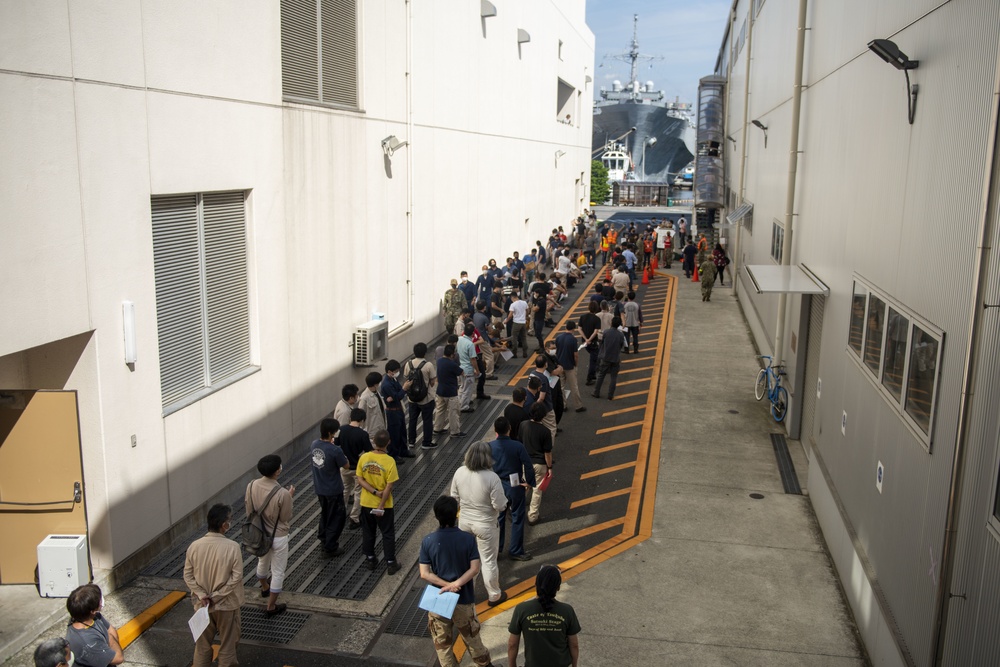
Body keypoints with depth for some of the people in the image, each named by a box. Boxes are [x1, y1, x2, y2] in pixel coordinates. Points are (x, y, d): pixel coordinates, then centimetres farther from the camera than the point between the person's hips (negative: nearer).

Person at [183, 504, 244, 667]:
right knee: (227, 643, 15)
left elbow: (187, 576, -6)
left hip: (202, 604, 3)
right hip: (226, 604, -3)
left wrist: (202, 595, -6)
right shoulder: (232, 547, -21)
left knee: (202, 643, 21)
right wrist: (216, 596, -11)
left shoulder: (194, 546, -11)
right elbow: (236, 578, -19)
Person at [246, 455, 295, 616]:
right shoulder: (283, 494, -31)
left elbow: (249, 509, 0)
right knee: (277, 572, 14)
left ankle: (264, 588, 58)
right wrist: (290, 498, -7)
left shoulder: (251, 486, -15)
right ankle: (271, 607, 26)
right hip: (278, 537, -6)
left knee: (262, 563, 32)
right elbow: (286, 519, -17)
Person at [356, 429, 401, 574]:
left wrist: (375, 492, -10)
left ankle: (370, 559, 31)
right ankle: (390, 564, 18)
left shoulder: (364, 457, -11)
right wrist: (381, 505, -12)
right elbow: (389, 486, -19)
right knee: (388, 534, 11)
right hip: (384, 505, -3)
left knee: (368, 532, 20)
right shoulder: (389, 461, -21)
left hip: (366, 502, 3)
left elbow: (360, 479, -8)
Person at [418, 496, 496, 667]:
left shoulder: (427, 541, -13)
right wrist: (456, 584, -17)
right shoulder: (468, 539, -13)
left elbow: (424, 574, -14)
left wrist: (446, 585, -14)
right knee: (471, 636, 24)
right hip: (464, 599, 1)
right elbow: (475, 568, -15)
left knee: (442, 643, 15)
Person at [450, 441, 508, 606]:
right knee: (488, 561, 13)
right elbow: (500, 506, -22)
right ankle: (494, 595, 31)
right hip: (486, 525, -4)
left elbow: (454, 498, 0)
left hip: (465, 521, 4)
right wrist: (504, 498, -1)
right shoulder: (492, 477, -28)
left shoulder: (459, 472, -13)